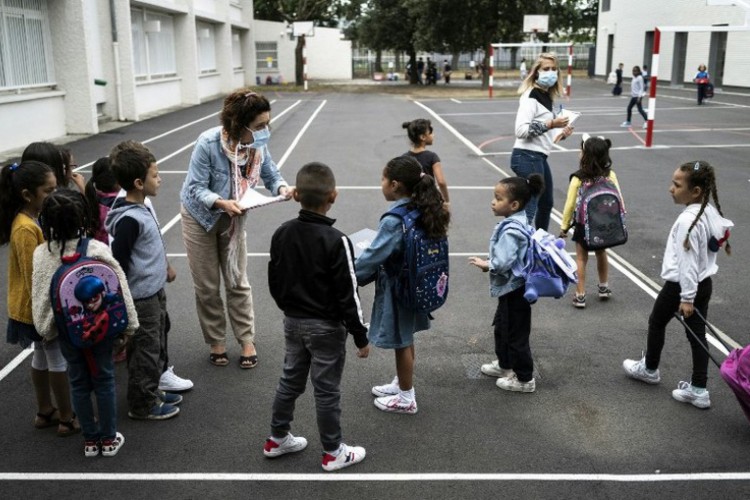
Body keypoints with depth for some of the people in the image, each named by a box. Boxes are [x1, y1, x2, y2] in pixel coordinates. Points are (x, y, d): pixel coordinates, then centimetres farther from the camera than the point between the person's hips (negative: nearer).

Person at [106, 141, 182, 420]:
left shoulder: (142, 208, 5)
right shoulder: (129, 219, -25)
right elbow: (118, 262, -24)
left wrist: (164, 269, 27)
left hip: (155, 292, 10)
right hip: (141, 298, -10)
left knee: (155, 347, 21)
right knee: (145, 351, 4)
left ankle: (152, 392, 36)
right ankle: (142, 405, 18)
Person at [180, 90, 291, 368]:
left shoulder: (259, 142, -19)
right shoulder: (208, 143, -31)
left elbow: (271, 174, -8)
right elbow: (196, 188, -27)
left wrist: (282, 188, -31)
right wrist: (221, 203, -45)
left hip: (233, 218, 3)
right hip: (200, 216, -3)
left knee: (237, 282, 8)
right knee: (207, 286, 7)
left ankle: (247, 341, 19)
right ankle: (216, 342, 24)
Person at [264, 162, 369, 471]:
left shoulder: (281, 234, -4)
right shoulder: (336, 241, -22)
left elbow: (274, 282, 6)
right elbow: (347, 295, -19)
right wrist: (360, 336, -9)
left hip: (293, 322, 6)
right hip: (326, 327, -6)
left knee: (290, 381, 21)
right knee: (326, 389, 6)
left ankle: (277, 439, 34)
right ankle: (333, 453, 21)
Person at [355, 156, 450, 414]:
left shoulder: (394, 221, -27)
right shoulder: (422, 210, -2)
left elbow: (373, 257, -24)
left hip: (397, 288, -8)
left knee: (401, 343, 8)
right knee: (405, 339, 22)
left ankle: (406, 398, 23)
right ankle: (401, 384, 40)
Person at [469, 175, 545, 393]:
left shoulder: (510, 231, -27)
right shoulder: (519, 222, 4)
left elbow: (503, 264, -32)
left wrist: (485, 264, -14)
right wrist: (490, 263, 8)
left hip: (514, 289, -10)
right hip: (510, 288, 10)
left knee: (516, 334, 3)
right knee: (501, 326, 26)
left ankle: (524, 379, 17)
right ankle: (504, 364, 44)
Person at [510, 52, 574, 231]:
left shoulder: (546, 96, 15)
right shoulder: (531, 96, -13)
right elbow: (521, 130, -25)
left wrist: (561, 134, 7)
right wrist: (550, 124, -26)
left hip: (538, 157, 10)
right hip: (527, 157, -10)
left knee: (546, 203, 24)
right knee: (529, 208, -14)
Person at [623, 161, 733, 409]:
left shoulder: (688, 220, -26)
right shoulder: (710, 212, 1)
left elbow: (688, 262, -24)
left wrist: (686, 297, -19)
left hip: (681, 285, -8)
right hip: (704, 283, 8)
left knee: (656, 322, 16)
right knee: (697, 333, 11)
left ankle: (649, 369, 36)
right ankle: (698, 389, 15)